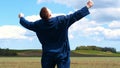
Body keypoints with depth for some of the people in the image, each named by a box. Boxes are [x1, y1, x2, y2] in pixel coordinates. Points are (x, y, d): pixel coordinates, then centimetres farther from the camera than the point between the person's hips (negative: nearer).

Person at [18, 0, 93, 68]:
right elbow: (75, 16, -9)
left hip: (47, 55, 3)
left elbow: (28, 24, 15)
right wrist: (87, 7, 2)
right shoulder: (61, 20, -13)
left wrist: (21, 18, 37)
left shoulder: (38, 25, -3)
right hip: (62, 55, -3)